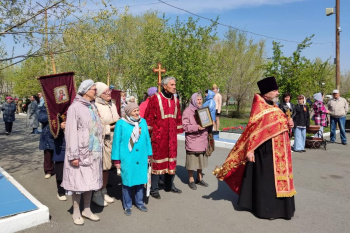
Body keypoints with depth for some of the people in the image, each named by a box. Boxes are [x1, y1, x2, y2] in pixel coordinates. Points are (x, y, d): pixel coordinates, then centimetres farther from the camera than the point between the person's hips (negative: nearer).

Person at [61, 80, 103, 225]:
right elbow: (71, 132, -14)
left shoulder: (92, 107, 10)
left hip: (93, 152, 6)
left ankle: (87, 210, 28)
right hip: (81, 152, -6)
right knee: (78, 182, 4)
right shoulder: (75, 107, -10)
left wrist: (99, 149, 9)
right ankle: (76, 212, 21)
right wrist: (73, 155, -17)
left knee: (90, 181, 13)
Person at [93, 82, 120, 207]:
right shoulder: (96, 106, -14)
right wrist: (110, 127, -13)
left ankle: (104, 192, 30)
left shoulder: (112, 105, 12)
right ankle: (96, 195, 16)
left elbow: (118, 121, 22)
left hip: (111, 140, 7)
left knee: (107, 167, 15)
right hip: (101, 140, -7)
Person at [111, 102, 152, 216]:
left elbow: (147, 139, 12)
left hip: (141, 157, 3)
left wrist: (149, 154, 12)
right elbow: (117, 142, -2)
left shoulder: (143, 122, 5)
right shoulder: (121, 123, -6)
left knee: (140, 179, 11)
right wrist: (117, 160, -1)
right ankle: (127, 205, 24)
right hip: (127, 158, -3)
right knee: (127, 181, 6)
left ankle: (139, 202, 30)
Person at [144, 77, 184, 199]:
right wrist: (149, 133, -9)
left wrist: (178, 131, 12)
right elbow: (149, 117, -8)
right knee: (157, 160, 1)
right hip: (158, 135, -6)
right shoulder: (155, 99, -7)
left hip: (171, 136, 6)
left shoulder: (175, 100, 10)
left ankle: (169, 185, 29)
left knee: (171, 160, 12)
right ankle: (154, 188, 13)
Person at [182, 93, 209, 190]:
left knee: (201, 160, 14)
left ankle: (199, 178, 29)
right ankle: (191, 180, 16)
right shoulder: (187, 111, -8)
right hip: (192, 140, -6)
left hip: (202, 140, 6)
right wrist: (197, 127, -24)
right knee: (191, 161, 1)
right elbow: (185, 126, -14)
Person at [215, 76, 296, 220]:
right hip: (265, 149, -8)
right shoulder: (259, 106, -12)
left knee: (278, 176, 14)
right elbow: (252, 128, -18)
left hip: (279, 149, 9)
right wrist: (249, 150, -23)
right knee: (265, 178, 1)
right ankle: (265, 209, 15)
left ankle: (277, 205, 29)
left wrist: (288, 124, 2)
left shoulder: (274, 106, 13)